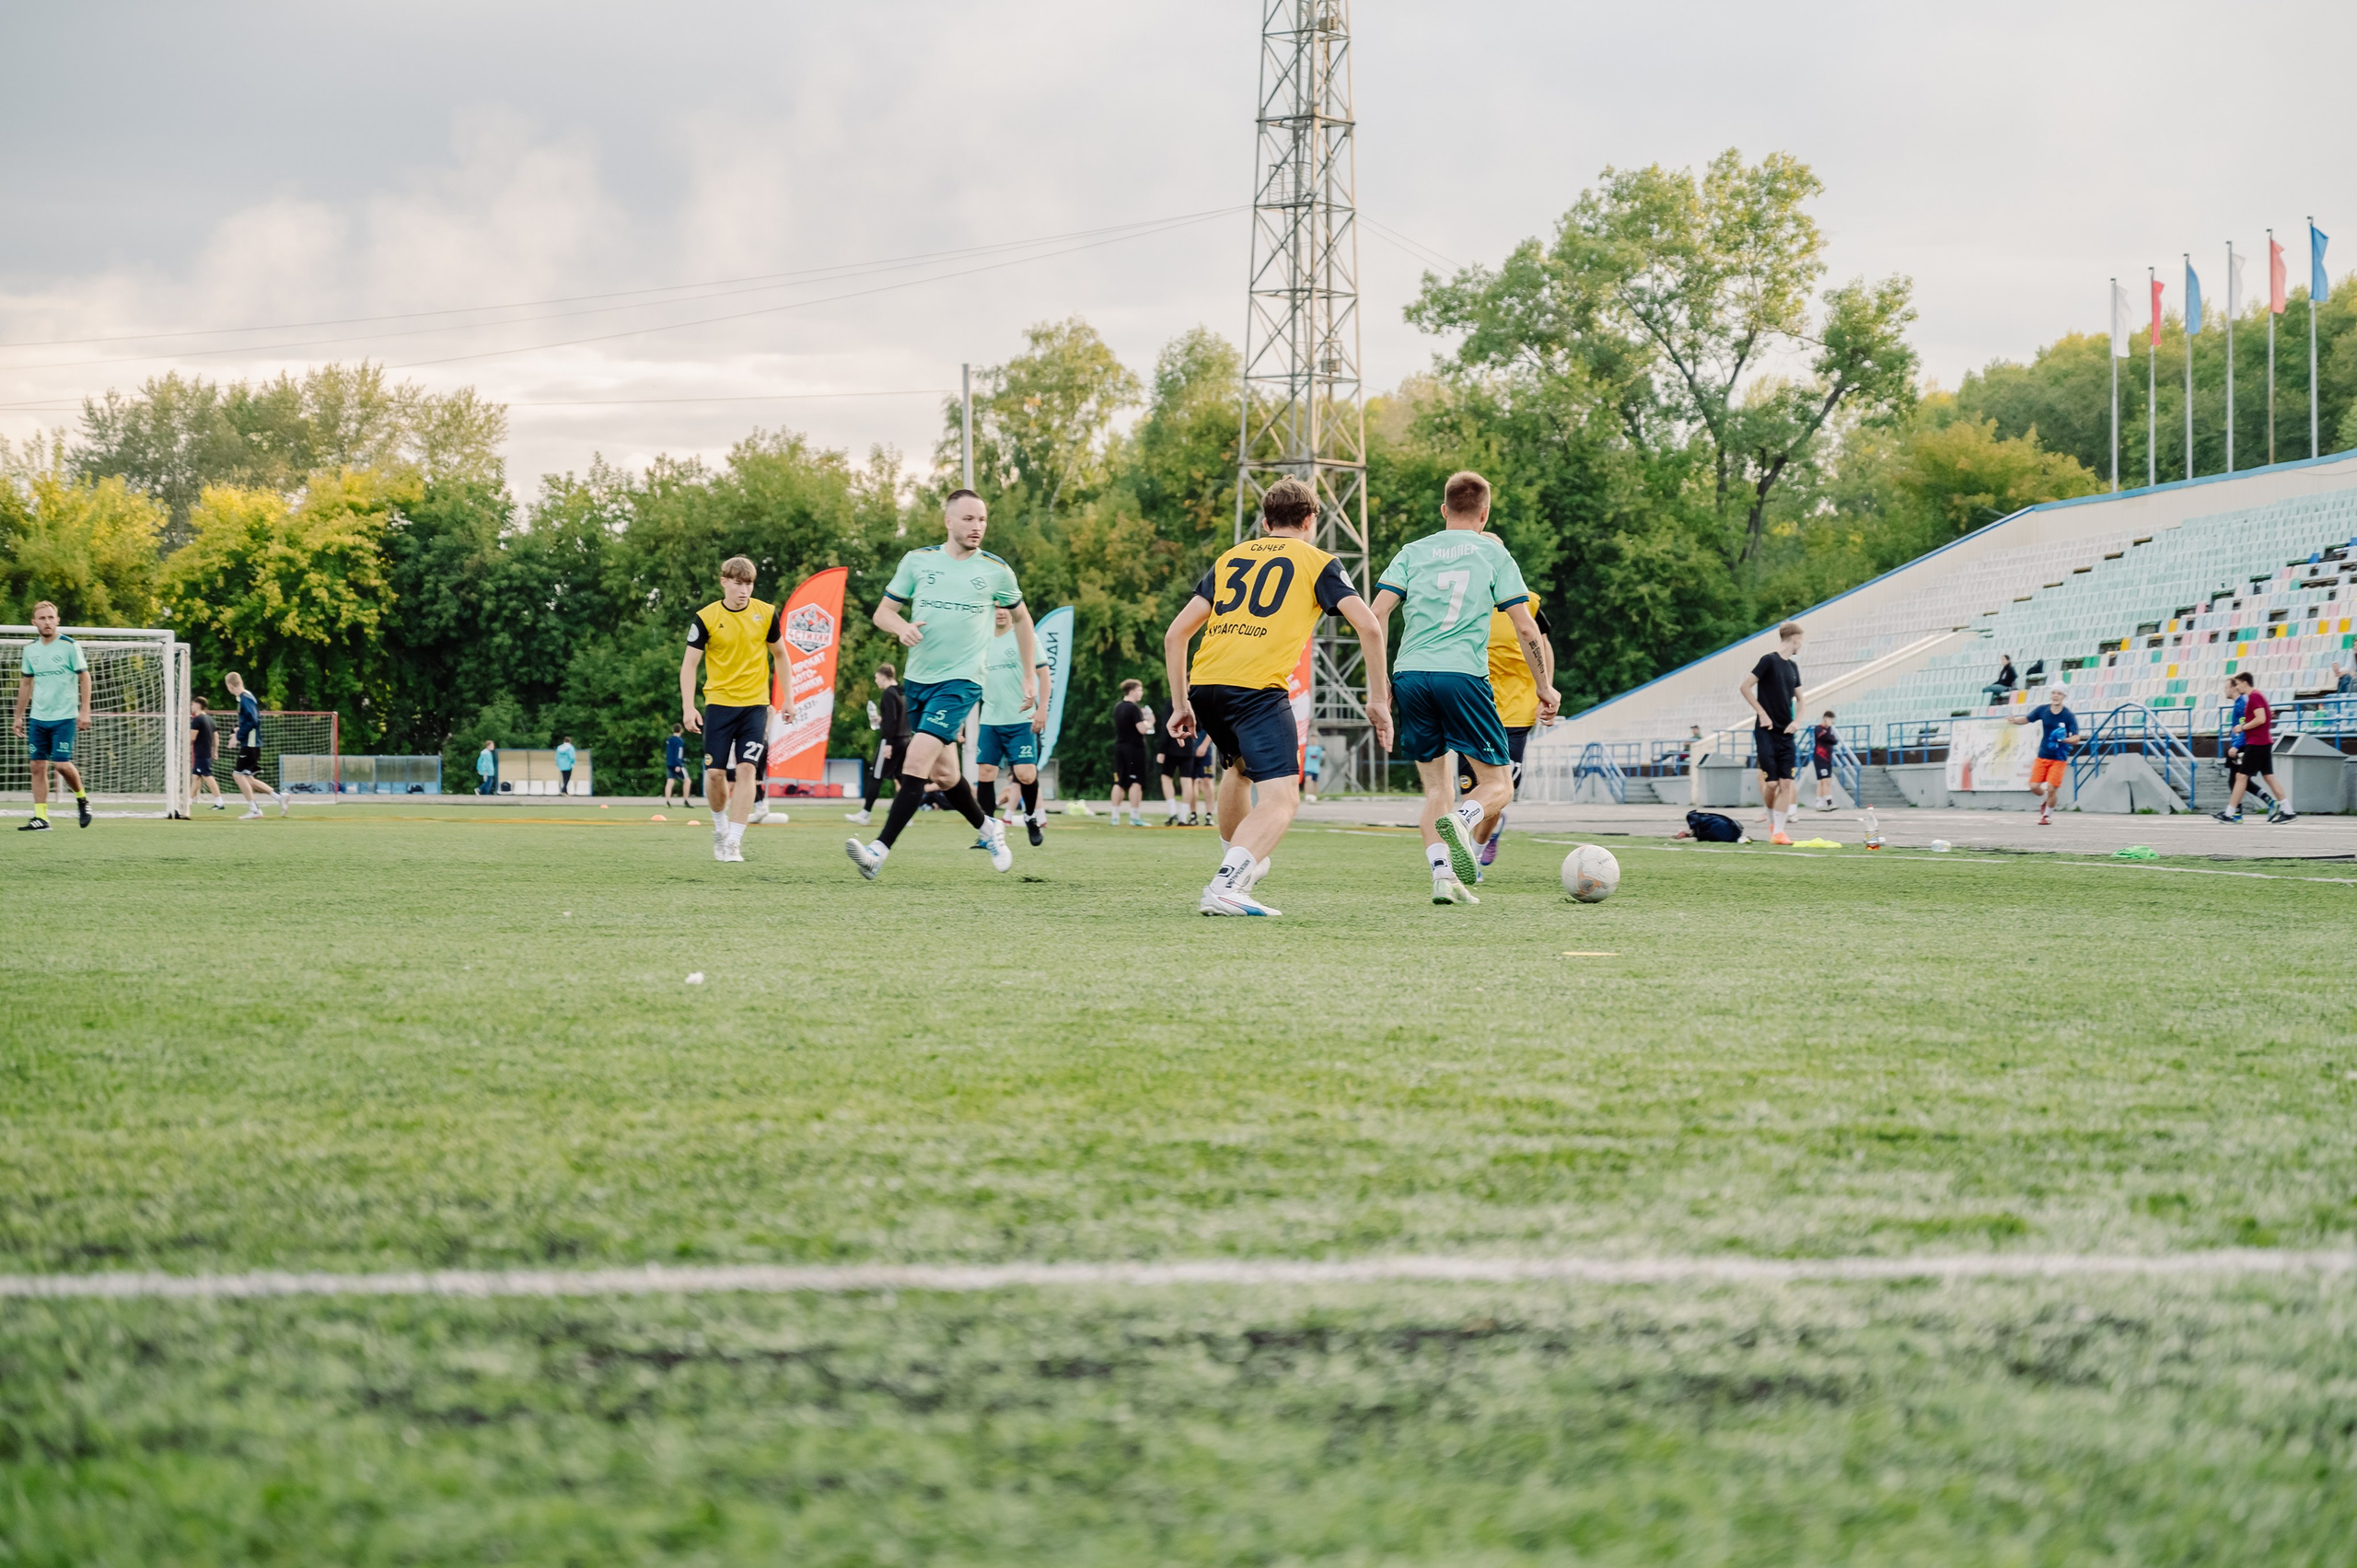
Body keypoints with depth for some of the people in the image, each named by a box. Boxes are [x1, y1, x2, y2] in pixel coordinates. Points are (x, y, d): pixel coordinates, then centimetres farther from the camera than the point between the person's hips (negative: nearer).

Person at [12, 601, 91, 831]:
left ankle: (82, 798, 16)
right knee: (38, 766, 1)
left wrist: (84, 711, -10)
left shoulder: (69, 646, -6)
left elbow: (84, 677, -4)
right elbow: (25, 684, 16)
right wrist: (19, 716, 13)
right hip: (37, 717, 5)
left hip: (64, 717, -5)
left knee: (61, 764, -12)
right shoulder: (30, 649, 8)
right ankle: (40, 818, 4)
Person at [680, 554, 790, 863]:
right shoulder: (705, 618, -6)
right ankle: (720, 827, 26)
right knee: (715, 773, -2)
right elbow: (689, 664, -3)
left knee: (746, 769, -12)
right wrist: (688, 708, -11)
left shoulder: (766, 613, 0)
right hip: (718, 704, 0)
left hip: (755, 704, 0)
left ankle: (733, 842, -12)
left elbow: (779, 655, 13)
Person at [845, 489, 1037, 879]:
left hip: (961, 681, -4)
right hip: (918, 680, 4)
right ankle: (987, 827, 37)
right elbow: (883, 612, 8)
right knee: (943, 773, 10)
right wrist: (901, 627, -16)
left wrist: (1030, 676, 13)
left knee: (917, 761, -19)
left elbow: (1022, 617, 16)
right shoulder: (917, 561, 3)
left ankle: (880, 851, -23)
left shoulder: (996, 570, 0)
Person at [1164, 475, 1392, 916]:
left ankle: (1236, 865, 46)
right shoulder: (1318, 563, 13)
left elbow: (1176, 634, 19)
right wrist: (1378, 698, 5)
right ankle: (1226, 886, -30)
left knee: (1242, 766, 33)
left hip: (1204, 682, 6)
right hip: (1257, 688, -6)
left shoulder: (1230, 558, 24)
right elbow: (1368, 626, -1)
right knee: (1281, 799, -8)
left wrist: (1181, 703, 24)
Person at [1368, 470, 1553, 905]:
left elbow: (1377, 615, 4)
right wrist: (1545, 688, 14)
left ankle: (1441, 873, -5)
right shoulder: (1493, 553, 9)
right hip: (1463, 674, -3)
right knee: (1498, 785, 4)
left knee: (1435, 786, 13)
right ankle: (1463, 820, -28)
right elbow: (1526, 628, 5)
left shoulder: (1413, 552, 15)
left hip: (1410, 675, 3)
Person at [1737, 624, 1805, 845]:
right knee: (1771, 783, -7)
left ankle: (1778, 831, -2)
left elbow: (1799, 698, 24)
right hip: (1766, 732, -6)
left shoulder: (1792, 666, 13)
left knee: (1786, 783, -3)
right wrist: (1762, 714, -14)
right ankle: (1771, 821, 19)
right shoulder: (1769, 661, -8)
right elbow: (1745, 688, -12)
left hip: (1786, 734, 6)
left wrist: (1797, 721, 6)